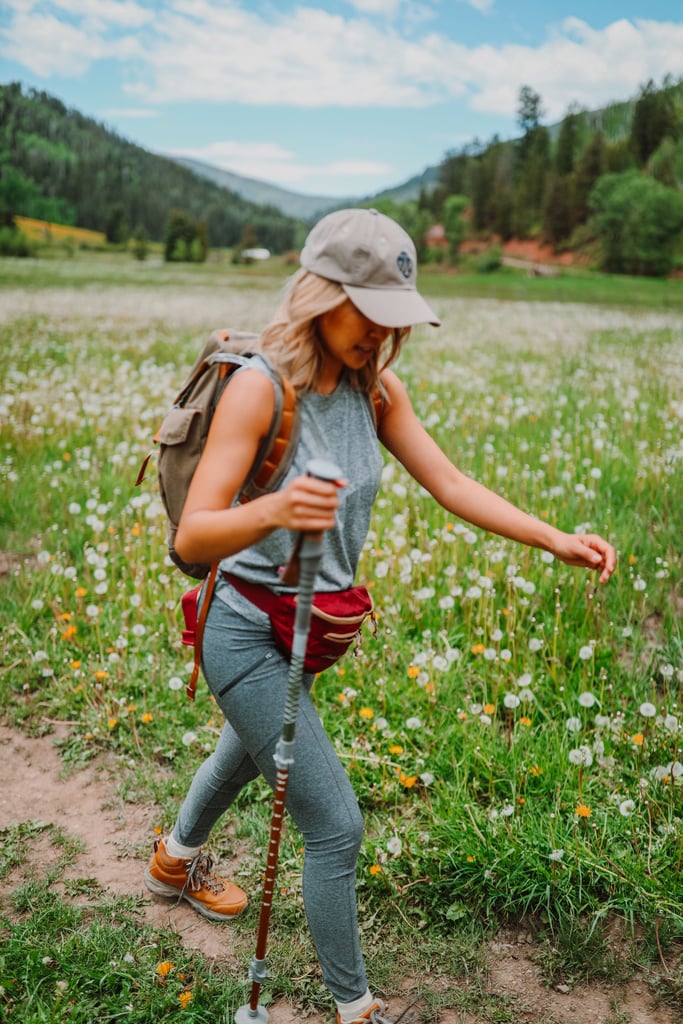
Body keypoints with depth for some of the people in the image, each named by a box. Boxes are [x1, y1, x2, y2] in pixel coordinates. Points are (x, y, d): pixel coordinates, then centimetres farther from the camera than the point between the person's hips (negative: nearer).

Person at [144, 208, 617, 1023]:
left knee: (248, 751, 33)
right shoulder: (260, 386, -26)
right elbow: (191, 537, -30)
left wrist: (556, 541, -13)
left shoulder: (375, 385, -4)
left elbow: (448, 483, -4)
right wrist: (271, 510, -51)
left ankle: (176, 860, 63)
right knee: (334, 828, -2)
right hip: (248, 633, -8)